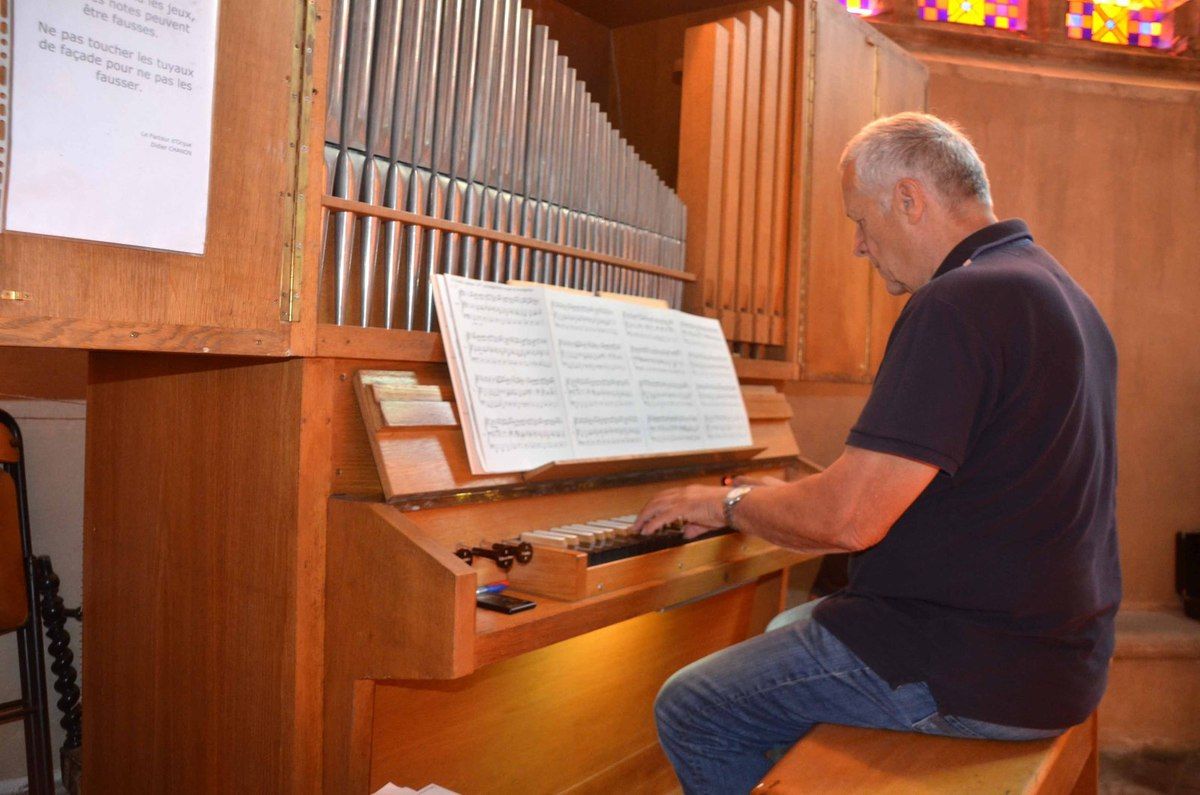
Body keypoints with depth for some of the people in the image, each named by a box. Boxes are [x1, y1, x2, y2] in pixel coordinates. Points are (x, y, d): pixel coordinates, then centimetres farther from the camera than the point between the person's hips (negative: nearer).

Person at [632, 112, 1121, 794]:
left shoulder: (960, 302, -22)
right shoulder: (1053, 286, 12)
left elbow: (848, 520, -26)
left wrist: (727, 503, -6)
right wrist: (788, 497, 20)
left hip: (980, 669, -10)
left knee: (690, 711, -3)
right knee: (786, 628, 28)